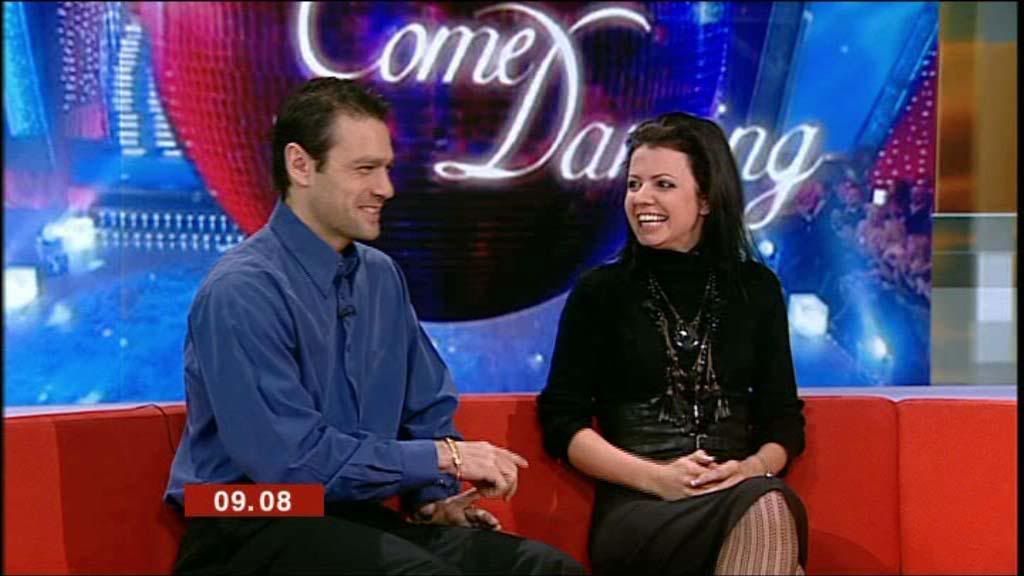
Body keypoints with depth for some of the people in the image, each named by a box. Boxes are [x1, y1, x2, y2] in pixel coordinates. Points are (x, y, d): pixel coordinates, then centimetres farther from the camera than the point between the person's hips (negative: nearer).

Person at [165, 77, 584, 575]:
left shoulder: (382, 275, 8)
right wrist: (445, 456, -16)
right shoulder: (242, 291, -16)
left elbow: (427, 411, 18)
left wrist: (434, 497, -2)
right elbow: (293, 459, -22)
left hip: (355, 516, 7)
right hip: (254, 528, -7)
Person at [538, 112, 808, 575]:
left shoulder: (756, 288, 14)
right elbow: (562, 421, 3)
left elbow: (784, 418, 14)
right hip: (638, 508, -3)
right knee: (759, 512, -36)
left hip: (740, 495, 3)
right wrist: (656, 477, -11)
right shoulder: (600, 291, 8)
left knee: (768, 507, -36)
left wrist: (752, 468, -9)